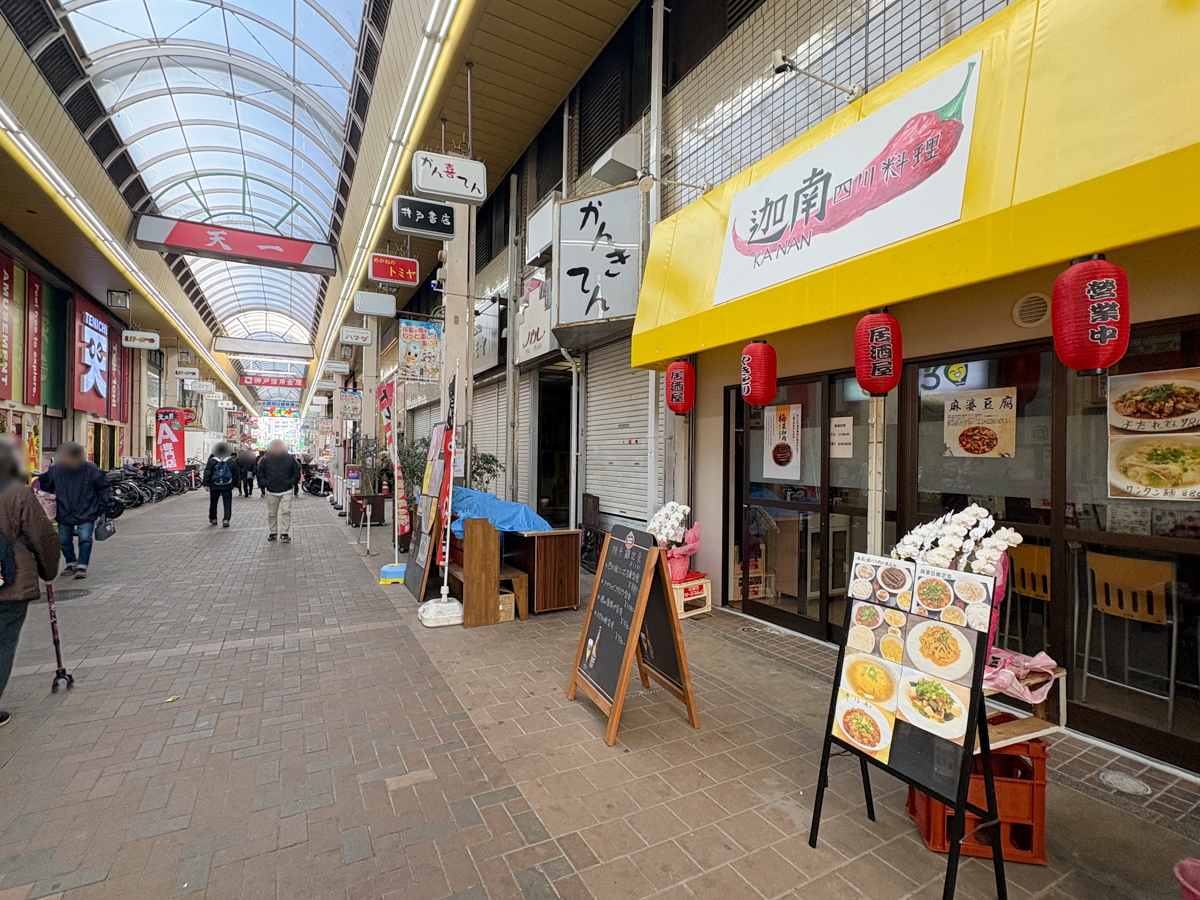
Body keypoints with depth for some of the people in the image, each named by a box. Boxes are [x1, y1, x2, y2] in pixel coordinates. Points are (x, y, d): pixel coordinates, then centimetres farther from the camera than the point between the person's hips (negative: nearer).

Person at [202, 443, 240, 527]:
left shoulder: (211, 461, 0)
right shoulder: (232, 461, 2)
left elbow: (207, 473, -3)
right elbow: (236, 473, 5)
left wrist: (206, 484, 0)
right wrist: (235, 483, 14)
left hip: (214, 486, 1)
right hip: (227, 486, -1)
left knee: (213, 503, 17)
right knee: (227, 503, 1)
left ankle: (213, 519, 28)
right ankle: (226, 520, -9)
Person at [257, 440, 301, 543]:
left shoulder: (290, 460, -1)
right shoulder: (265, 461, 2)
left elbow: (296, 472, 6)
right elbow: (260, 473, 12)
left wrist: (291, 482, -4)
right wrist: (263, 483, 0)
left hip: (286, 491, -2)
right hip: (271, 492, 2)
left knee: (286, 512, -9)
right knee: (271, 513, 10)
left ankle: (284, 534, -4)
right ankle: (272, 533, 24)